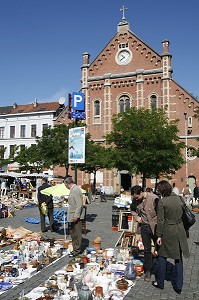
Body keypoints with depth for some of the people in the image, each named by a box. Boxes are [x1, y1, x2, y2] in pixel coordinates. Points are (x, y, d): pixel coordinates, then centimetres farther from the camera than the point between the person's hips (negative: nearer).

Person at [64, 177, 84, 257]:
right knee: (73, 233, 18)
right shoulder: (73, 189, 13)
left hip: (76, 216, -11)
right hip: (72, 216, 11)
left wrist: (76, 216, -23)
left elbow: (79, 204, -23)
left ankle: (77, 250, 11)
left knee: (77, 233, 1)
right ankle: (75, 248, 29)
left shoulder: (75, 190, -20)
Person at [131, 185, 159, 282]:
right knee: (147, 249, 10)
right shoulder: (135, 200, -2)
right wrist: (136, 217, 2)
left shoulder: (154, 198, -20)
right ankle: (148, 271, 23)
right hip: (144, 226, 4)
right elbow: (132, 209, 18)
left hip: (155, 226, -4)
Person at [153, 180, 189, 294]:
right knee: (178, 258, 13)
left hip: (168, 231, -5)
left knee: (162, 256, 13)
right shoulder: (178, 198, 0)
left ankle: (160, 282, 24)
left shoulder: (162, 201, -16)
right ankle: (178, 286, 21)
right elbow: (182, 215, 4)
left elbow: (160, 220, -14)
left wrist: (159, 235, -7)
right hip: (179, 231, 5)